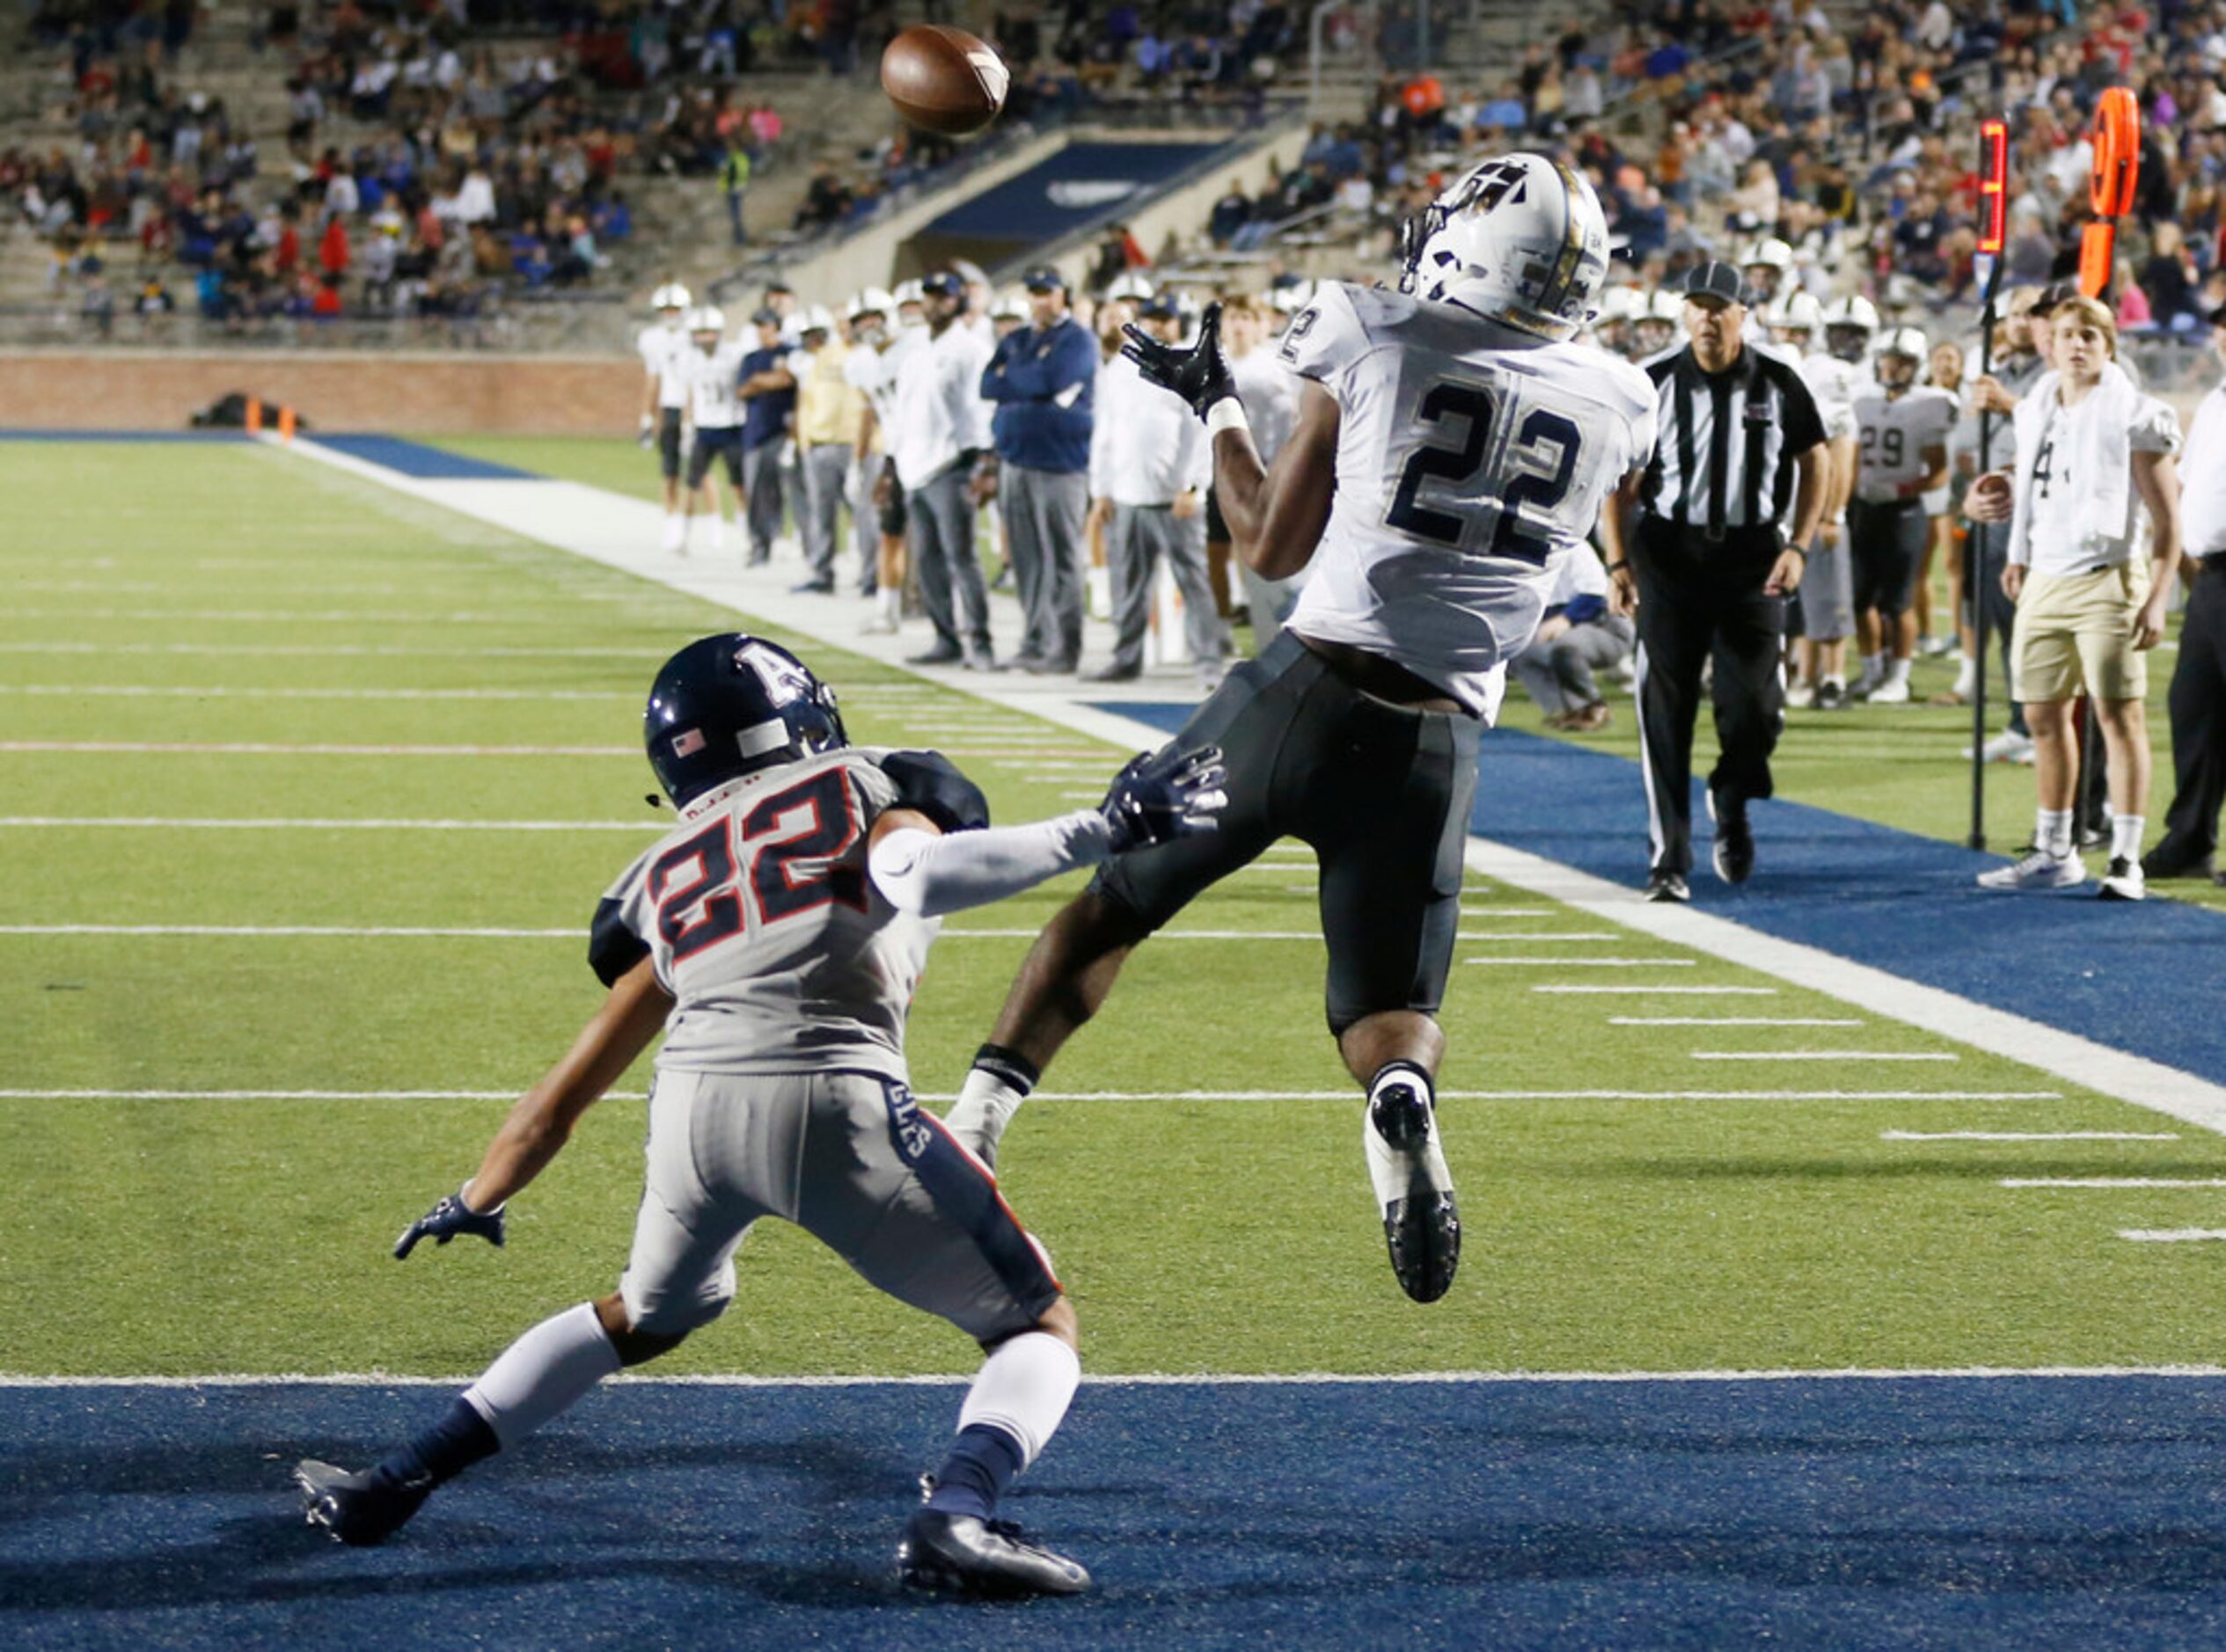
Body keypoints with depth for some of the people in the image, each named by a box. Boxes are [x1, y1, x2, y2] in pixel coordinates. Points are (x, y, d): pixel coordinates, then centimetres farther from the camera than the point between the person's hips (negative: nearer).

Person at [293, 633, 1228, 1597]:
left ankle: (396, 1482, 31)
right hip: (832, 1097, -4)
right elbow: (914, 877, -7)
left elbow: (563, 1097, 34)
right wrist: (1098, 834, -11)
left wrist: (474, 1202, 49)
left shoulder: (669, 876, 30)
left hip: (694, 1102, 4)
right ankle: (957, 1517, -15)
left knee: (647, 1314, 34)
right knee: (1038, 1324, 12)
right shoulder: (870, 791, 21)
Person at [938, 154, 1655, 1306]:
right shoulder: (1615, 409, 6)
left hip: (1312, 685, -1)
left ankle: (974, 1121, 14)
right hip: (1440, 735, 2)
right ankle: (1403, 1100, -25)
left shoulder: (1377, 347, -3)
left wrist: (1214, 406, 21)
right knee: (1392, 1007, 11)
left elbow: (1271, 545, 6)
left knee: (1116, 896, 18)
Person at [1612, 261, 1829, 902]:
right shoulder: (1655, 386, 1)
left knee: (1754, 707, -3)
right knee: (1665, 712, -3)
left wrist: (1797, 547, -2)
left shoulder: (1778, 385, 2)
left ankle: (1730, 801, 30)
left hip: (1752, 557, 0)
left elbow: (1814, 464, 9)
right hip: (1670, 554, 0)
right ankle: (1669, 859, 3)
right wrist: (1618, 560, -2)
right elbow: (1621, 477, 5)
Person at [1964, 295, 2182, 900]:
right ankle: (2054, 855, 20)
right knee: (2044, 715, 10)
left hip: (2105, 582, -7)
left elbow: (2167, 520, -8)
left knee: (2118, 714, -7)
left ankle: (2126, 860, -5)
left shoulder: (2133, 417, -7)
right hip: (2043, 579, 7)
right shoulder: (2036, 411, 12)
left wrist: (2156, 599, -15)